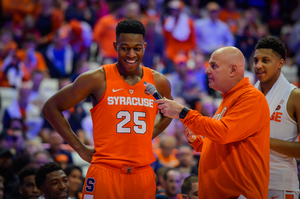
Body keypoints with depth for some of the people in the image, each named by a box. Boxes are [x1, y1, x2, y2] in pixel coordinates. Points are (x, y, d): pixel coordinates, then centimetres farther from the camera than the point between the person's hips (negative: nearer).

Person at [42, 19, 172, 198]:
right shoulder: (98, 79, -5)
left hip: (143, 175, 4)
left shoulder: (159, 82, 7)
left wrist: (148, 137, 11)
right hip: (105, 172, -4)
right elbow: (51, 108, 0)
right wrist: (80, 148, -3)